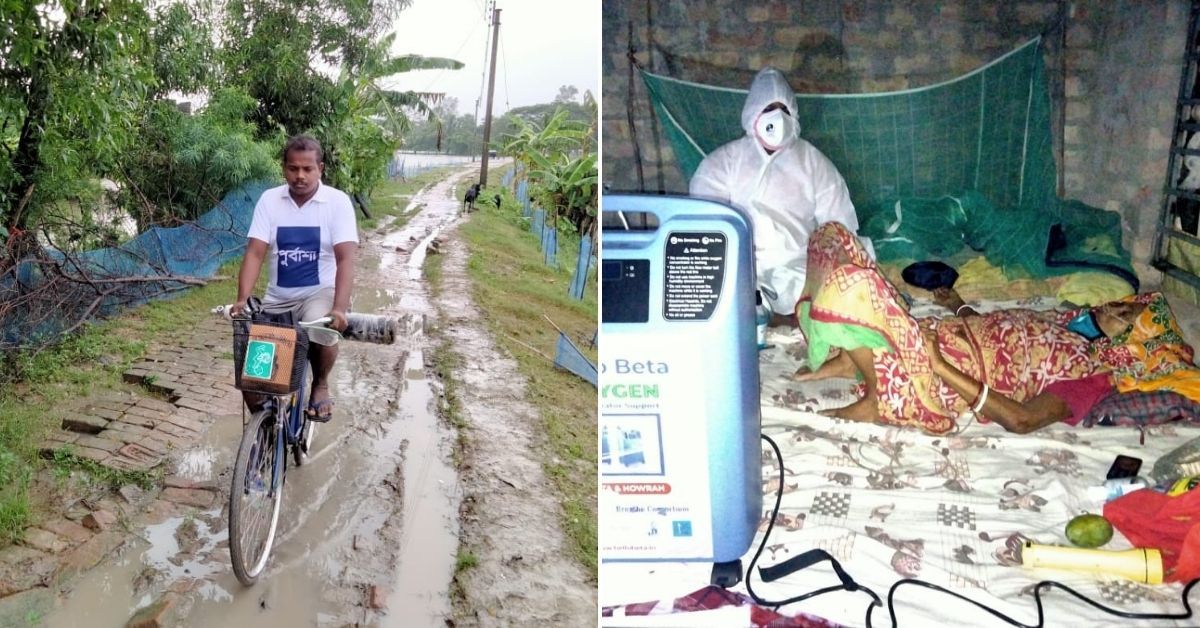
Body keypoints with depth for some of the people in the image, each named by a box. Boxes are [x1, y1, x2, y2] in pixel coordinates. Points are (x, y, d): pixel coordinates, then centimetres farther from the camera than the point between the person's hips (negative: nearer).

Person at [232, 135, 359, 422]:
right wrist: (242, 299, -24)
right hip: (278, 297, 3)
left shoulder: (338, 201, -10)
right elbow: (254, 253, -9)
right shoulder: (270, 199, -3)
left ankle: (320, 384, -2)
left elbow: (346, 259, -18)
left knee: (321, 331, -34)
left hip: (320, 292, -3)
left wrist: (340, 307, -33)